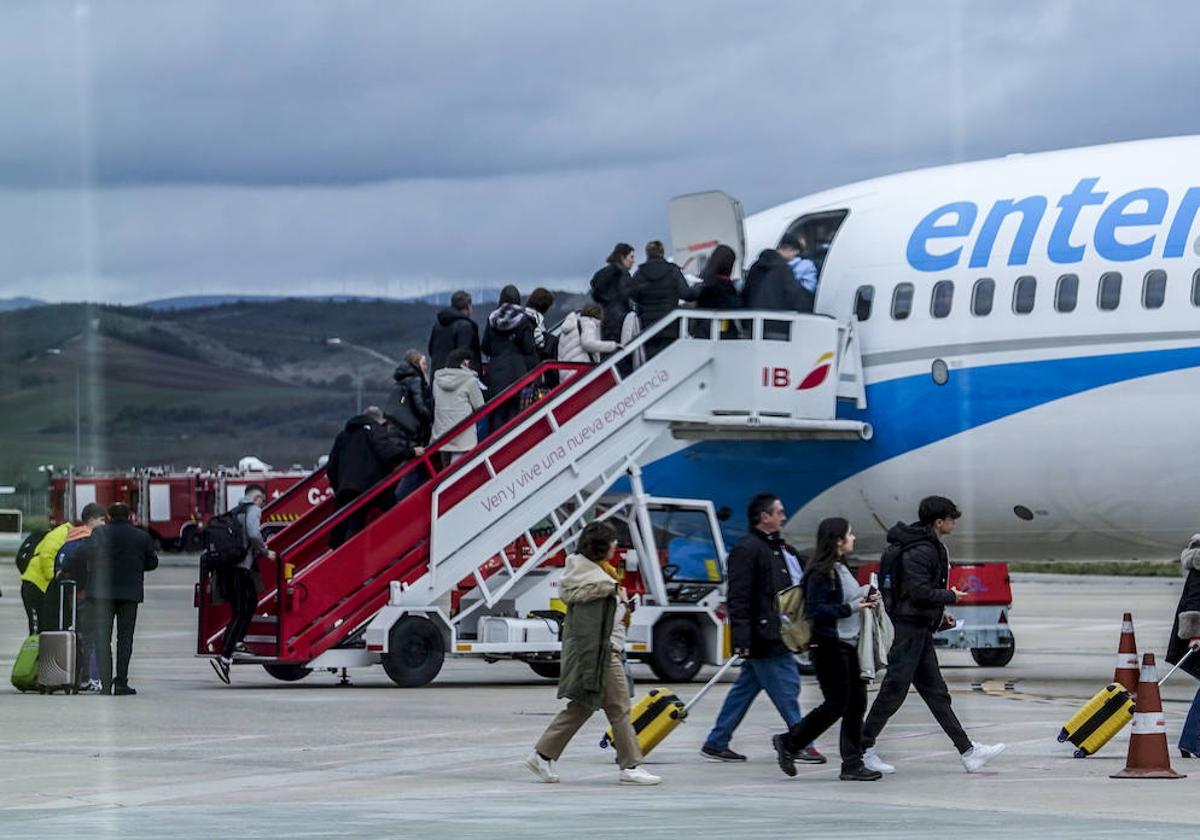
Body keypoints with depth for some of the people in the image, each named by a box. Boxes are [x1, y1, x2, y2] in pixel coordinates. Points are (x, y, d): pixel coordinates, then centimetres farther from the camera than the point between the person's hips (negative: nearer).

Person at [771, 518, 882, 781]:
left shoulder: (840, 568, 15)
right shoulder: (820, 572, -15)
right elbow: (816, 610, -21)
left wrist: (865, 600, 6)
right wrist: (850, 607, -22)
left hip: (847, 644, 10)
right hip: (828, 645, -10)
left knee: (856, 702, 7)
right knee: (836, 704, -6)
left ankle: (852, 764, 10)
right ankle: (788, 743, 8)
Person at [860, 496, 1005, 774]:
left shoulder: (929, 547, 14)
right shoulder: (921, 551, -18)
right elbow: (920, 592, -24)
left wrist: (938, 613, 14)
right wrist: (951, 596, -11)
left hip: (920, 629, 11)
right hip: (911, 629, -11)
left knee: (936, 693, 10)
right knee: (894, 691, -3)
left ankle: (967, 751, 12)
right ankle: (863, 749, 5)